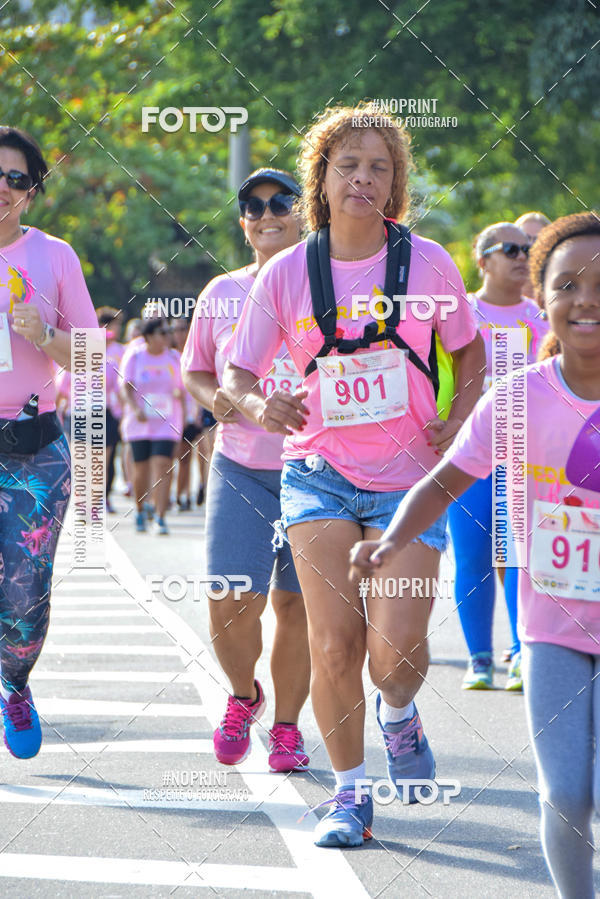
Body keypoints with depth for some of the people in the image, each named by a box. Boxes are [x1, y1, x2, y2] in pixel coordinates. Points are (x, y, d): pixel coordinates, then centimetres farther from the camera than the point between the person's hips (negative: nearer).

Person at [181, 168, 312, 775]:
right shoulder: (221, 294, 8)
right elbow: (193, 371, 18)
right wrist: (213, 397, -4)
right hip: (240, 468, 1)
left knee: (295, 604, 2)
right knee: (231, 605, -8)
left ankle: (286, 724, 18)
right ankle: (242, 695, 21)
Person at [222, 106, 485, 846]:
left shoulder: (428, 262, -3)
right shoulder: (284, 274, -3)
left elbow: (470, 349, 12)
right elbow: (235, 371, 1)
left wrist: (460, 419, -5)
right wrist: (258, 404, -21)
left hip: (410, 477, 0)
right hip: (320, 472, 0)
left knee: (396, 650, -10)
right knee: (333, 643, -10)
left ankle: (399, 714, 28)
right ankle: (349, 794, 9)